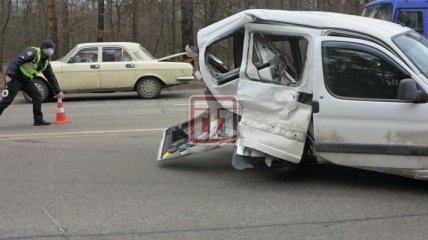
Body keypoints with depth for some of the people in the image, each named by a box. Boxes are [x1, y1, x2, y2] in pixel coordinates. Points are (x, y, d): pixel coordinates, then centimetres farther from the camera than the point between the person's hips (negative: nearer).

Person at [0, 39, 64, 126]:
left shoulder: (46, 62, 10)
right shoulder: (33, 52, -16)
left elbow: (51, 77, 18)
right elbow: (17, 61, -25)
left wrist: (58, 91, 17)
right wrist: (9, 74, -35)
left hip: (27, 81, 8)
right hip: (16, 78, -8)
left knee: (37, 96, 0)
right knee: (8, 99, -11)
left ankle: (38, 120, 6)